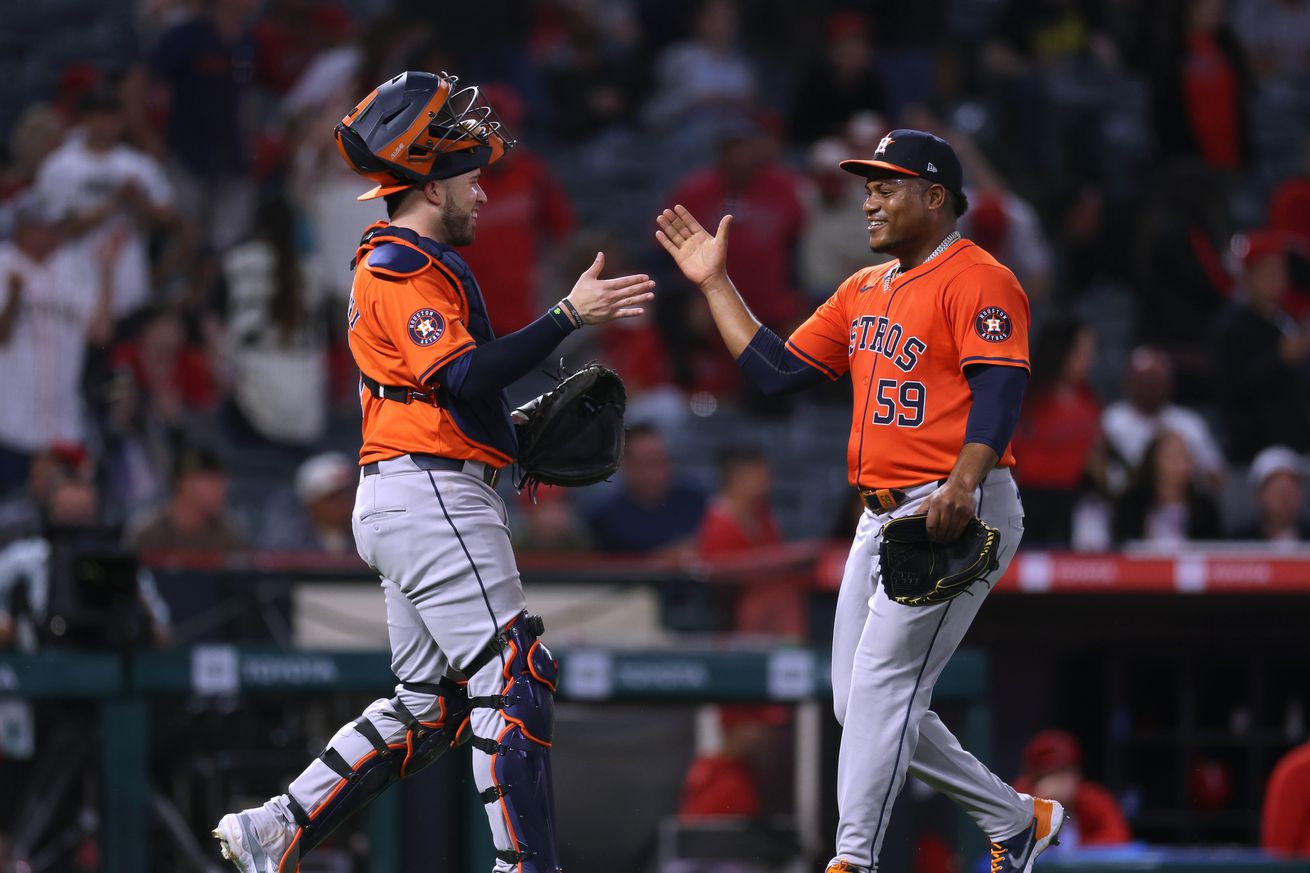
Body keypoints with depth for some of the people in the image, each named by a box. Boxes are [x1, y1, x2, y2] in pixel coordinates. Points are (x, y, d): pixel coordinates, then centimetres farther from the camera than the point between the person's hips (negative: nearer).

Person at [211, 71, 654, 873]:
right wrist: (569, 317, -25)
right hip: (431, 496, -11)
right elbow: (462, 376, -23)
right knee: (513, 678, -12)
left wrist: (524, 428, 12)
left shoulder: (407, 265, 23)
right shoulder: (402, 269, -10)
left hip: (400, 502, 11)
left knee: (429, 705, 12)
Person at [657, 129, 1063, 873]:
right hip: (884, 517, 10)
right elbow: (778, 370, 21)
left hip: (957, 517, -10)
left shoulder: (978, 280, -8)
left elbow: (1001, 388, -20)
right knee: (863, 701, 10)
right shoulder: (863, 291, 19)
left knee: (882, 683, -16)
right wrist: (716, 284, 19)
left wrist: (962, 484, -34)